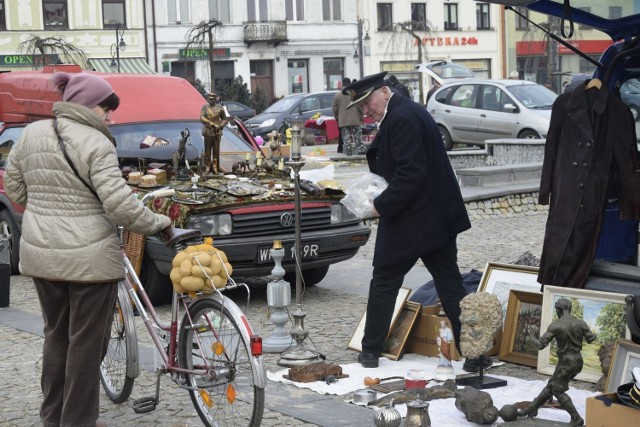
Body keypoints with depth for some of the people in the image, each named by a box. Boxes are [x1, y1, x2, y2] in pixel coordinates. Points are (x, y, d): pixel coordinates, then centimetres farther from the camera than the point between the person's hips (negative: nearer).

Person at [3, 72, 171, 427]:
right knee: (86, 344, 5)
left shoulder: (31, 134, 5)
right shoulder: (95, 143, -15)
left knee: (56, 336, 20)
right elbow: (118, 203, -20)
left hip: (40, 254, 7)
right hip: (88, 258, -7)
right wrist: (158, 224, -7)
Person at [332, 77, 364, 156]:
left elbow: (334, 109, 5)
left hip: (343, 122, 1)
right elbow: (360, 107, -4)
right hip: (356, 121, -1)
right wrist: (361, 117, 11)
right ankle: (361, 152, -1)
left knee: (346, 140, 3)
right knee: (358, 140, 4)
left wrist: (337, 118, 20)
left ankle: (349, 155, 0)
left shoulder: (337, 95, 1)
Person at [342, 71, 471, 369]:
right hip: (438, 218, 10)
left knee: (383, 283, 4)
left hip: (410, 222, -9)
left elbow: (411, 171, -25)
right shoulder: (411, 111, 14)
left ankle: (371, 351, 13)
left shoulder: (401, 119, -18)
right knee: (449, 281, 10)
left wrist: (383, 205, -16)